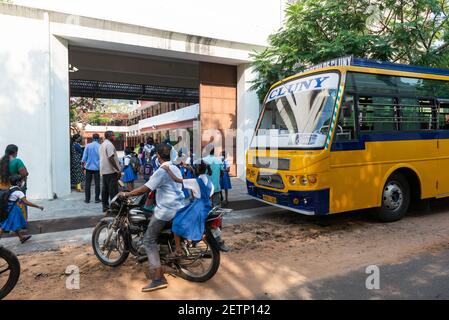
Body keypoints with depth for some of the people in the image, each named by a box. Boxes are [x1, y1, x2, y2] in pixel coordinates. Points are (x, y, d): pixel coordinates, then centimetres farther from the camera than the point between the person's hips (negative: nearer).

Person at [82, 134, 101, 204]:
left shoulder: (88, 146, -3)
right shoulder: (100, 146, -7)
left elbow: (84, 156, -1)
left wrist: (83, 164, 12)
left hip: (89, 167, 2)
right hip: (97, 167, -1)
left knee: (88, 183, 9)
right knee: (97, 183, 4)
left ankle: (87, 199, 11)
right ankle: (97, 199, 6)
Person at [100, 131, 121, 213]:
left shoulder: (102, 145, 18)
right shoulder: (109, 144, -14)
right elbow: (111, 158, -22)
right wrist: (118, 170, -21)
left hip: (104, 170, 10)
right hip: (111, 170, -10)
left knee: (105, 189, 12)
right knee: (113, 190, -7)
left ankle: (105, 206, 18)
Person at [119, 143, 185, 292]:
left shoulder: (161, 171, -16)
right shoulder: (176, 168, 10)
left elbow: (144, 189, -17)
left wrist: (126, 194, -5)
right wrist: (155, 189, 39)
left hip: (165, 211, -9)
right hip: (178, 207, 9)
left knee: (149, 241, -4)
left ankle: (158, 278, -10)